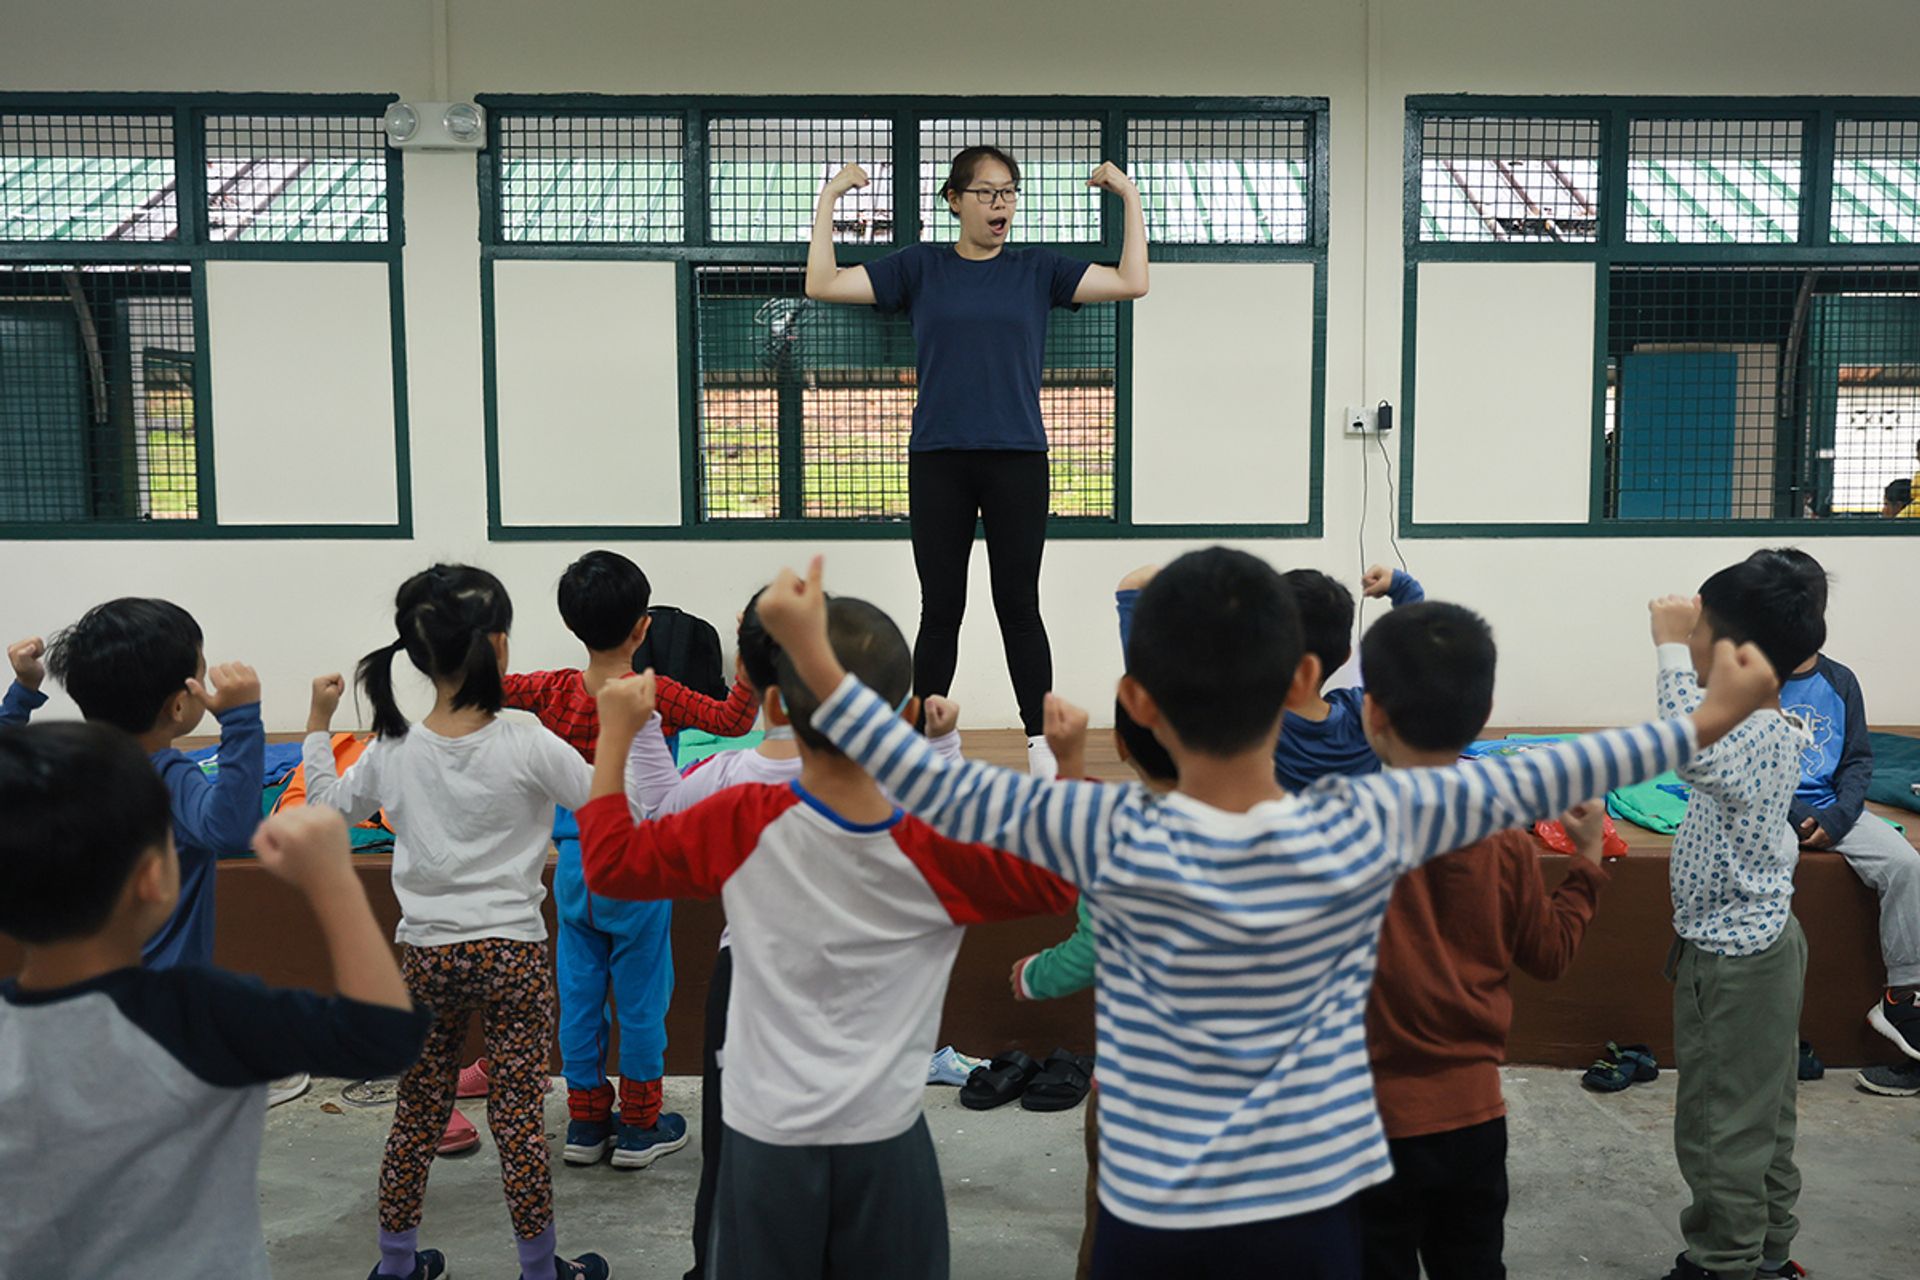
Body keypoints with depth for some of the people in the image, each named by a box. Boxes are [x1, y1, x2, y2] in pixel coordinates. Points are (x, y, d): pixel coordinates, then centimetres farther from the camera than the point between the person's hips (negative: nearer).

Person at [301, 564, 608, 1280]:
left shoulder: (392, 753, -4)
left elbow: (326, 808, 13)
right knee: (519, 1114, 6)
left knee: (417, 1114, 17)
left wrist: (319, 726, 21)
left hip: (426, 958, 3)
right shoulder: (528, 747, -14)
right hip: (512, 955, -3)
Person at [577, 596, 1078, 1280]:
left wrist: (614, 735, 3)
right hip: (885, 1142, 0)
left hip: (766, 1139, 1)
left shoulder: (741, 825, -16)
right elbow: (1061, 876, -6)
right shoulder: (938, 849, -17)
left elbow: (611, 861, -4)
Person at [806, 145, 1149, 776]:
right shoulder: (920, 267, 6)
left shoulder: (1037, 270, 7)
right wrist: (829, 199, -1)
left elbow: (1131, 282, 0)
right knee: (940, 609, 7)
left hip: (1017, 460, 0)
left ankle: (1041, 744, 11)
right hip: (938, 462, 0)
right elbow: (823, 285, 2)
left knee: (1019, 606, 5)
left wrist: (1129, 198, -2)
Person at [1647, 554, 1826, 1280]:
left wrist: (1670, 648, -42)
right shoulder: (1765, 725, 5)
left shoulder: (1760, 735, -26)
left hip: (1733, 960, -10)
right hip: (1756, 943, 10)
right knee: (1759, 1116, 21)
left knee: (1719, 1126, 3)